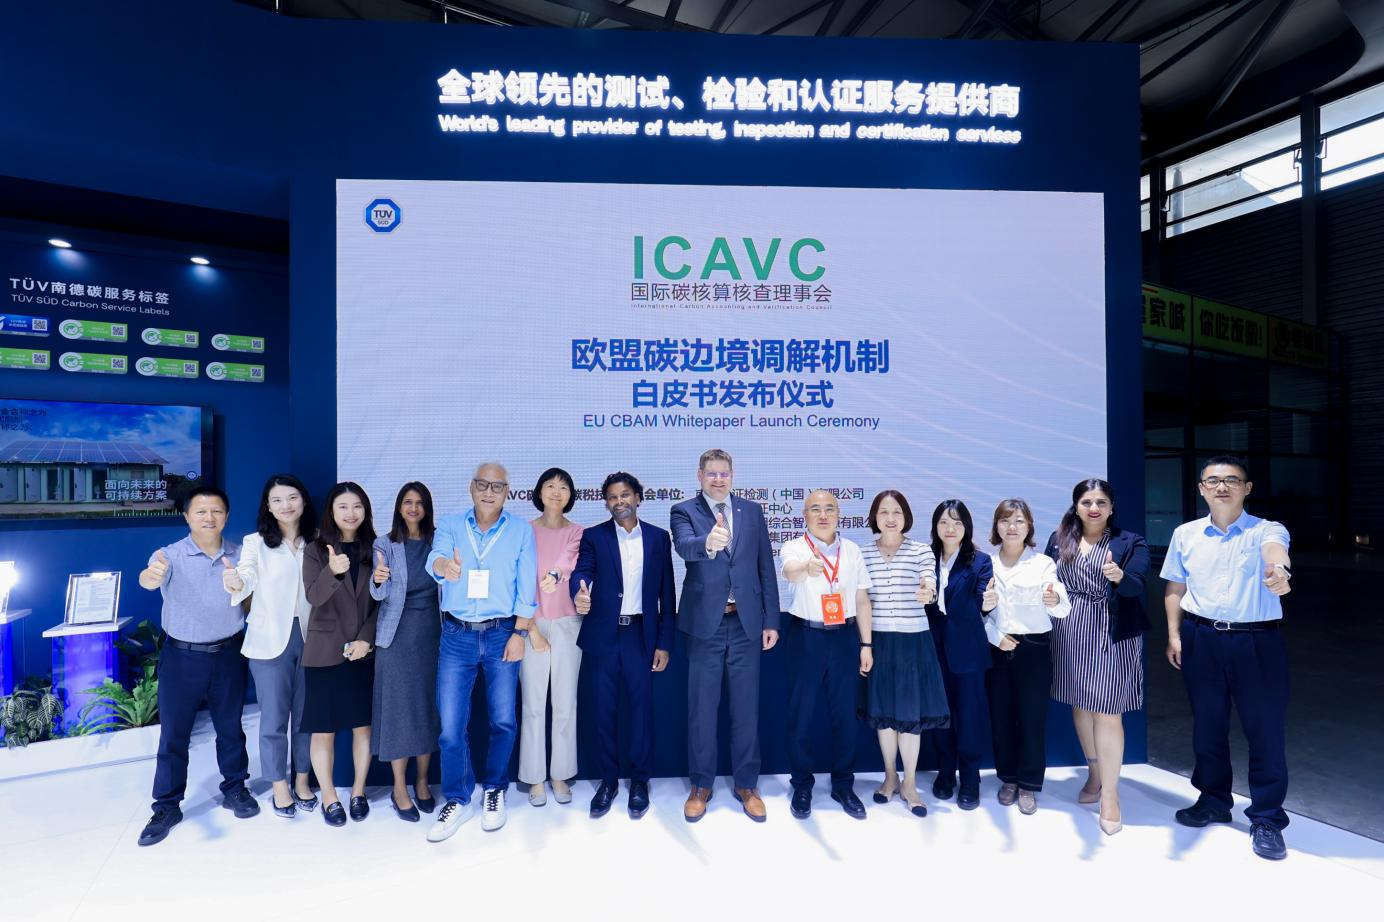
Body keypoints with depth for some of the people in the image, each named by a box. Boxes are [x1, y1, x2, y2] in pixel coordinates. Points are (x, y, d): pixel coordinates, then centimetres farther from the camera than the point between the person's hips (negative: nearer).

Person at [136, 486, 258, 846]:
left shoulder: (239, 555, -1)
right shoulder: (171, 555, -11)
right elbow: (147, 578, -33)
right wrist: (151, 576, -56)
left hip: (228, 654, 2)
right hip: (182, 657, -2)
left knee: (230, 726, 14)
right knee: (173, 733, 7)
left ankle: (235, 789, 31)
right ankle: (167, 807, 22)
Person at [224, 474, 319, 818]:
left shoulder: (317, 540, 4)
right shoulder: (255, 542, -5)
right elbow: (246, 578, -22)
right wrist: (235, 584, -43)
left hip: (309, 636, 3)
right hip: (270, 639, -2)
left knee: (305, 713, 13)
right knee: (274, 717, 7)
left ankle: (302, 782, 30)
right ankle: (280, 787, 24)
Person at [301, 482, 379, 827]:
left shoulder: (373, 550, 4)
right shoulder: (315, 551, -1)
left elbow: (380, 602, 2)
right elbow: (314, 597, -16)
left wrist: (366, 639, -9)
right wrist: (332, 571, -35)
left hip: (364, 651, 2)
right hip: (325, 651, -1)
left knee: (363, 725, 9)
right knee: (323, 729, 5)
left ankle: (358, 792, 25)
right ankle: (329, 797, 21)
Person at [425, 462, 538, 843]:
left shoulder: (521, 531, 0)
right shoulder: (450, 525, 2)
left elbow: (526, 588, -2)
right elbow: (435, 559, -18)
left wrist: (520, 633, -8)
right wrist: (445, 566, -42)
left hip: (502, 633, 0)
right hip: (456, 635, 1)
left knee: (503, 719, 6)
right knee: (451, 722, 4)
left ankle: (494, 790, 29)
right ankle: (458, 800, 23)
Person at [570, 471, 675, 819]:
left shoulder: (658, 537, 4)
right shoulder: (593, 537, 2)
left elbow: (666, 592, 4)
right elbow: (582, 571, -15)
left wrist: (664, 642, 1)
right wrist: (579, 595, -39)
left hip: (641, 634, 0)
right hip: (603, 635, 0)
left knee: (642, 708, 6)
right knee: (604, 710, 9)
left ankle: (640, 781, 24)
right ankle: (608, 780, 26)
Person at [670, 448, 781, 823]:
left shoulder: (752, 511, 6)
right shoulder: (684, 511, -3)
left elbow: (766, 568, 6)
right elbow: (684, 546, -25)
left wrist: (771, 620, 3)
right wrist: (708, 543, -48)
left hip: (746, 623, 2)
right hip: (705, 623, -2)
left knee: (746, 707, 11)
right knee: (701, 708, 9)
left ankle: (746, 785, 28)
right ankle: (701, 786, 27)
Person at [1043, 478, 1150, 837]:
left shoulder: (1131, 542, -3)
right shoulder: (1058, 540, 5)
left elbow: (1136, 586, -16)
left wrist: (1119, 576, -37)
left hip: (1111, 636, -3)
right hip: (1069, 635, 4)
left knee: (1107, 712, -1)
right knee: (1080, 705, 15)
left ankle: (1110, 794, 12)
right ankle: (1094, 773, 35)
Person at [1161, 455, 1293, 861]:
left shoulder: (1266, 530, -6)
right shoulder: (1185, 534, 4)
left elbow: (1275, 551, -31)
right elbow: (1174, 589, 9)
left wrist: (1279, 571, -54)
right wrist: (1174, 636, 2)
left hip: (1257, 641, -3)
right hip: (1201, 639, 3)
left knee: (1264, 728, 5)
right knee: (1207, 724, 14)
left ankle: (1266, 819, 21)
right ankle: (1213, 801, 32)